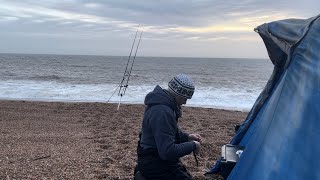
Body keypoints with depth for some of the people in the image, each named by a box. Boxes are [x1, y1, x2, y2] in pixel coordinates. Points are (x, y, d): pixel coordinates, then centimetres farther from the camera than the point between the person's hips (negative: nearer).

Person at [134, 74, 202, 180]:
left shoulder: (162, 101, 3)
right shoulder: (162, 112, -28)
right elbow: (168, 152, -30)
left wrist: (187, 137, 7)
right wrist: (192, 146, -18)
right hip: (155, 164, -10)